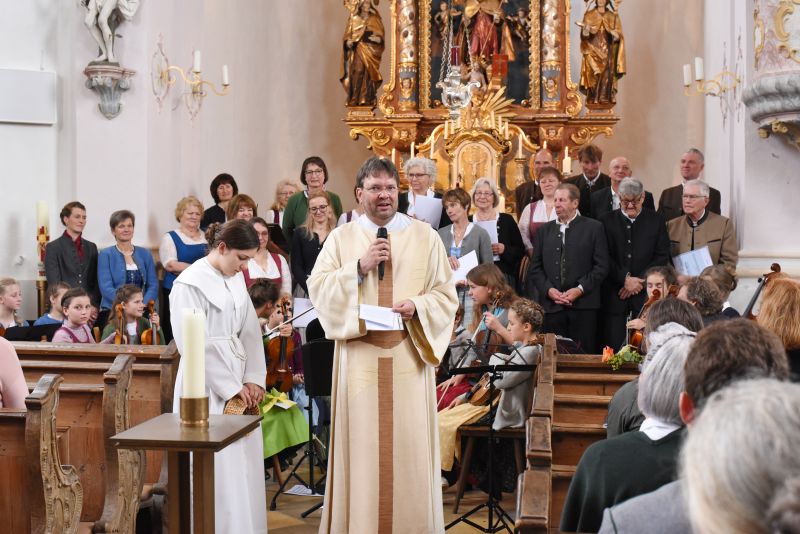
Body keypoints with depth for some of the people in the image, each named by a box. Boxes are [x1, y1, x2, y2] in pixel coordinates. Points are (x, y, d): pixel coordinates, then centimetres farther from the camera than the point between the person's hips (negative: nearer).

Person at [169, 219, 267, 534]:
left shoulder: (236, 279, 10)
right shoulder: (190, 283, -12)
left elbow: (250, 331, 10)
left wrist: (253, 378, -2)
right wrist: (231, 388, -11)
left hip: (240, 382, 7)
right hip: (209, 388, -7)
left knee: (245, 461, 7)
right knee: (219, 468, -6)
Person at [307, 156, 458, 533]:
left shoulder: (425, 237, 6)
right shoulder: (341, 238, 8)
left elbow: (446, 295, 5)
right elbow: (318, 289, -1)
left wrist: (416, 307, -14)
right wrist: (359, 267, -12)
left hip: (408, 358, 0)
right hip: (359, 359, 0)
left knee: (409, 445, 1)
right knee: (362, 444, 1)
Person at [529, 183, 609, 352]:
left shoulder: (593, 228, 5)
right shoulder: (544, 230, 15)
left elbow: (601, 266, -1)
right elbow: (535, 268, 12)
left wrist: (580, 289, -11)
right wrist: (549, 290, -5)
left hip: (583, 306, -3)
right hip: (551, 306, 3)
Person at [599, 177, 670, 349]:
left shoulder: (656, 221, 9)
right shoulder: (606, 221, 7)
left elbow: (662, 256, 3)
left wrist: (639, 281, -7)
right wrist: (624, 279, -11)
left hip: (646, 293, 0)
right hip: (615, 295, 0)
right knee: (613, 347, -3)